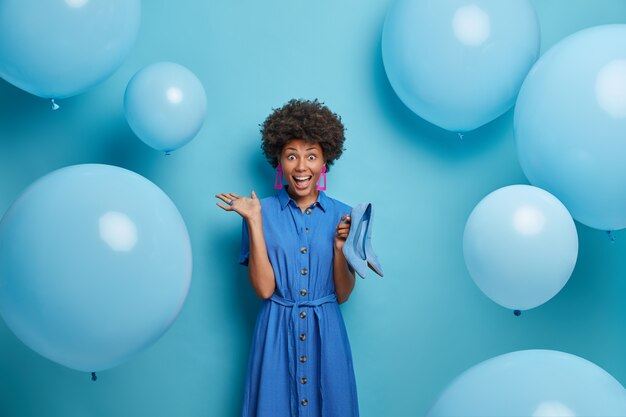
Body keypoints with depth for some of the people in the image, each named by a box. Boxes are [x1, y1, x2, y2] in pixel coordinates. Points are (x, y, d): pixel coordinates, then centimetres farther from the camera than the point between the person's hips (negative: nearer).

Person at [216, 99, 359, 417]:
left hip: (326, 333, 2)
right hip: (277, 332, -1)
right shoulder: (264, 212, -4)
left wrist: (340, 245, -15)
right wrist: (254, 222, -14)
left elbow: (342, 295, 1)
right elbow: (264, 289, -12)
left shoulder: (342, 215, 0)